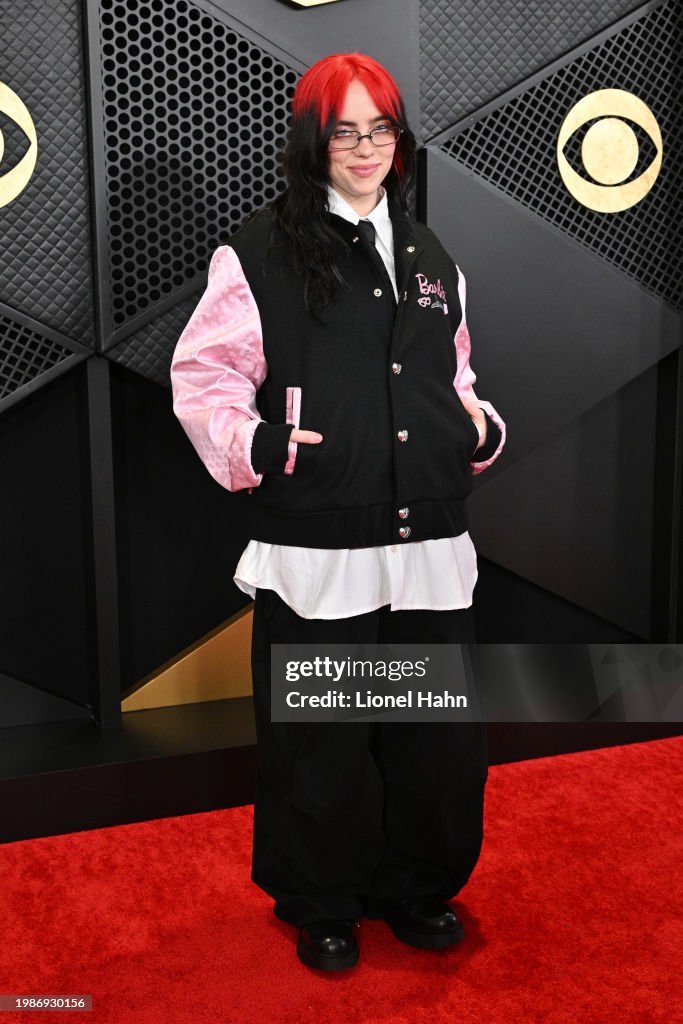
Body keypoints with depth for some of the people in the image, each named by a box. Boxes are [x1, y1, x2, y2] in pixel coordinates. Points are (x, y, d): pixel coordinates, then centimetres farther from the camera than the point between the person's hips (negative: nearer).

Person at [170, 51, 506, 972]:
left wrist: (482, 429, 5)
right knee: (320, 738, 7)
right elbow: (204, 375, -3)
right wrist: (254, 443, -20)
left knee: (439, 730, 13)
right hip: (315, 552, -5)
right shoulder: (259, 254, -3)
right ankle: (322, 907, 31)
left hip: (431, 547, 5)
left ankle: (418, 888, 37)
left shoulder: (431, 259, 15)